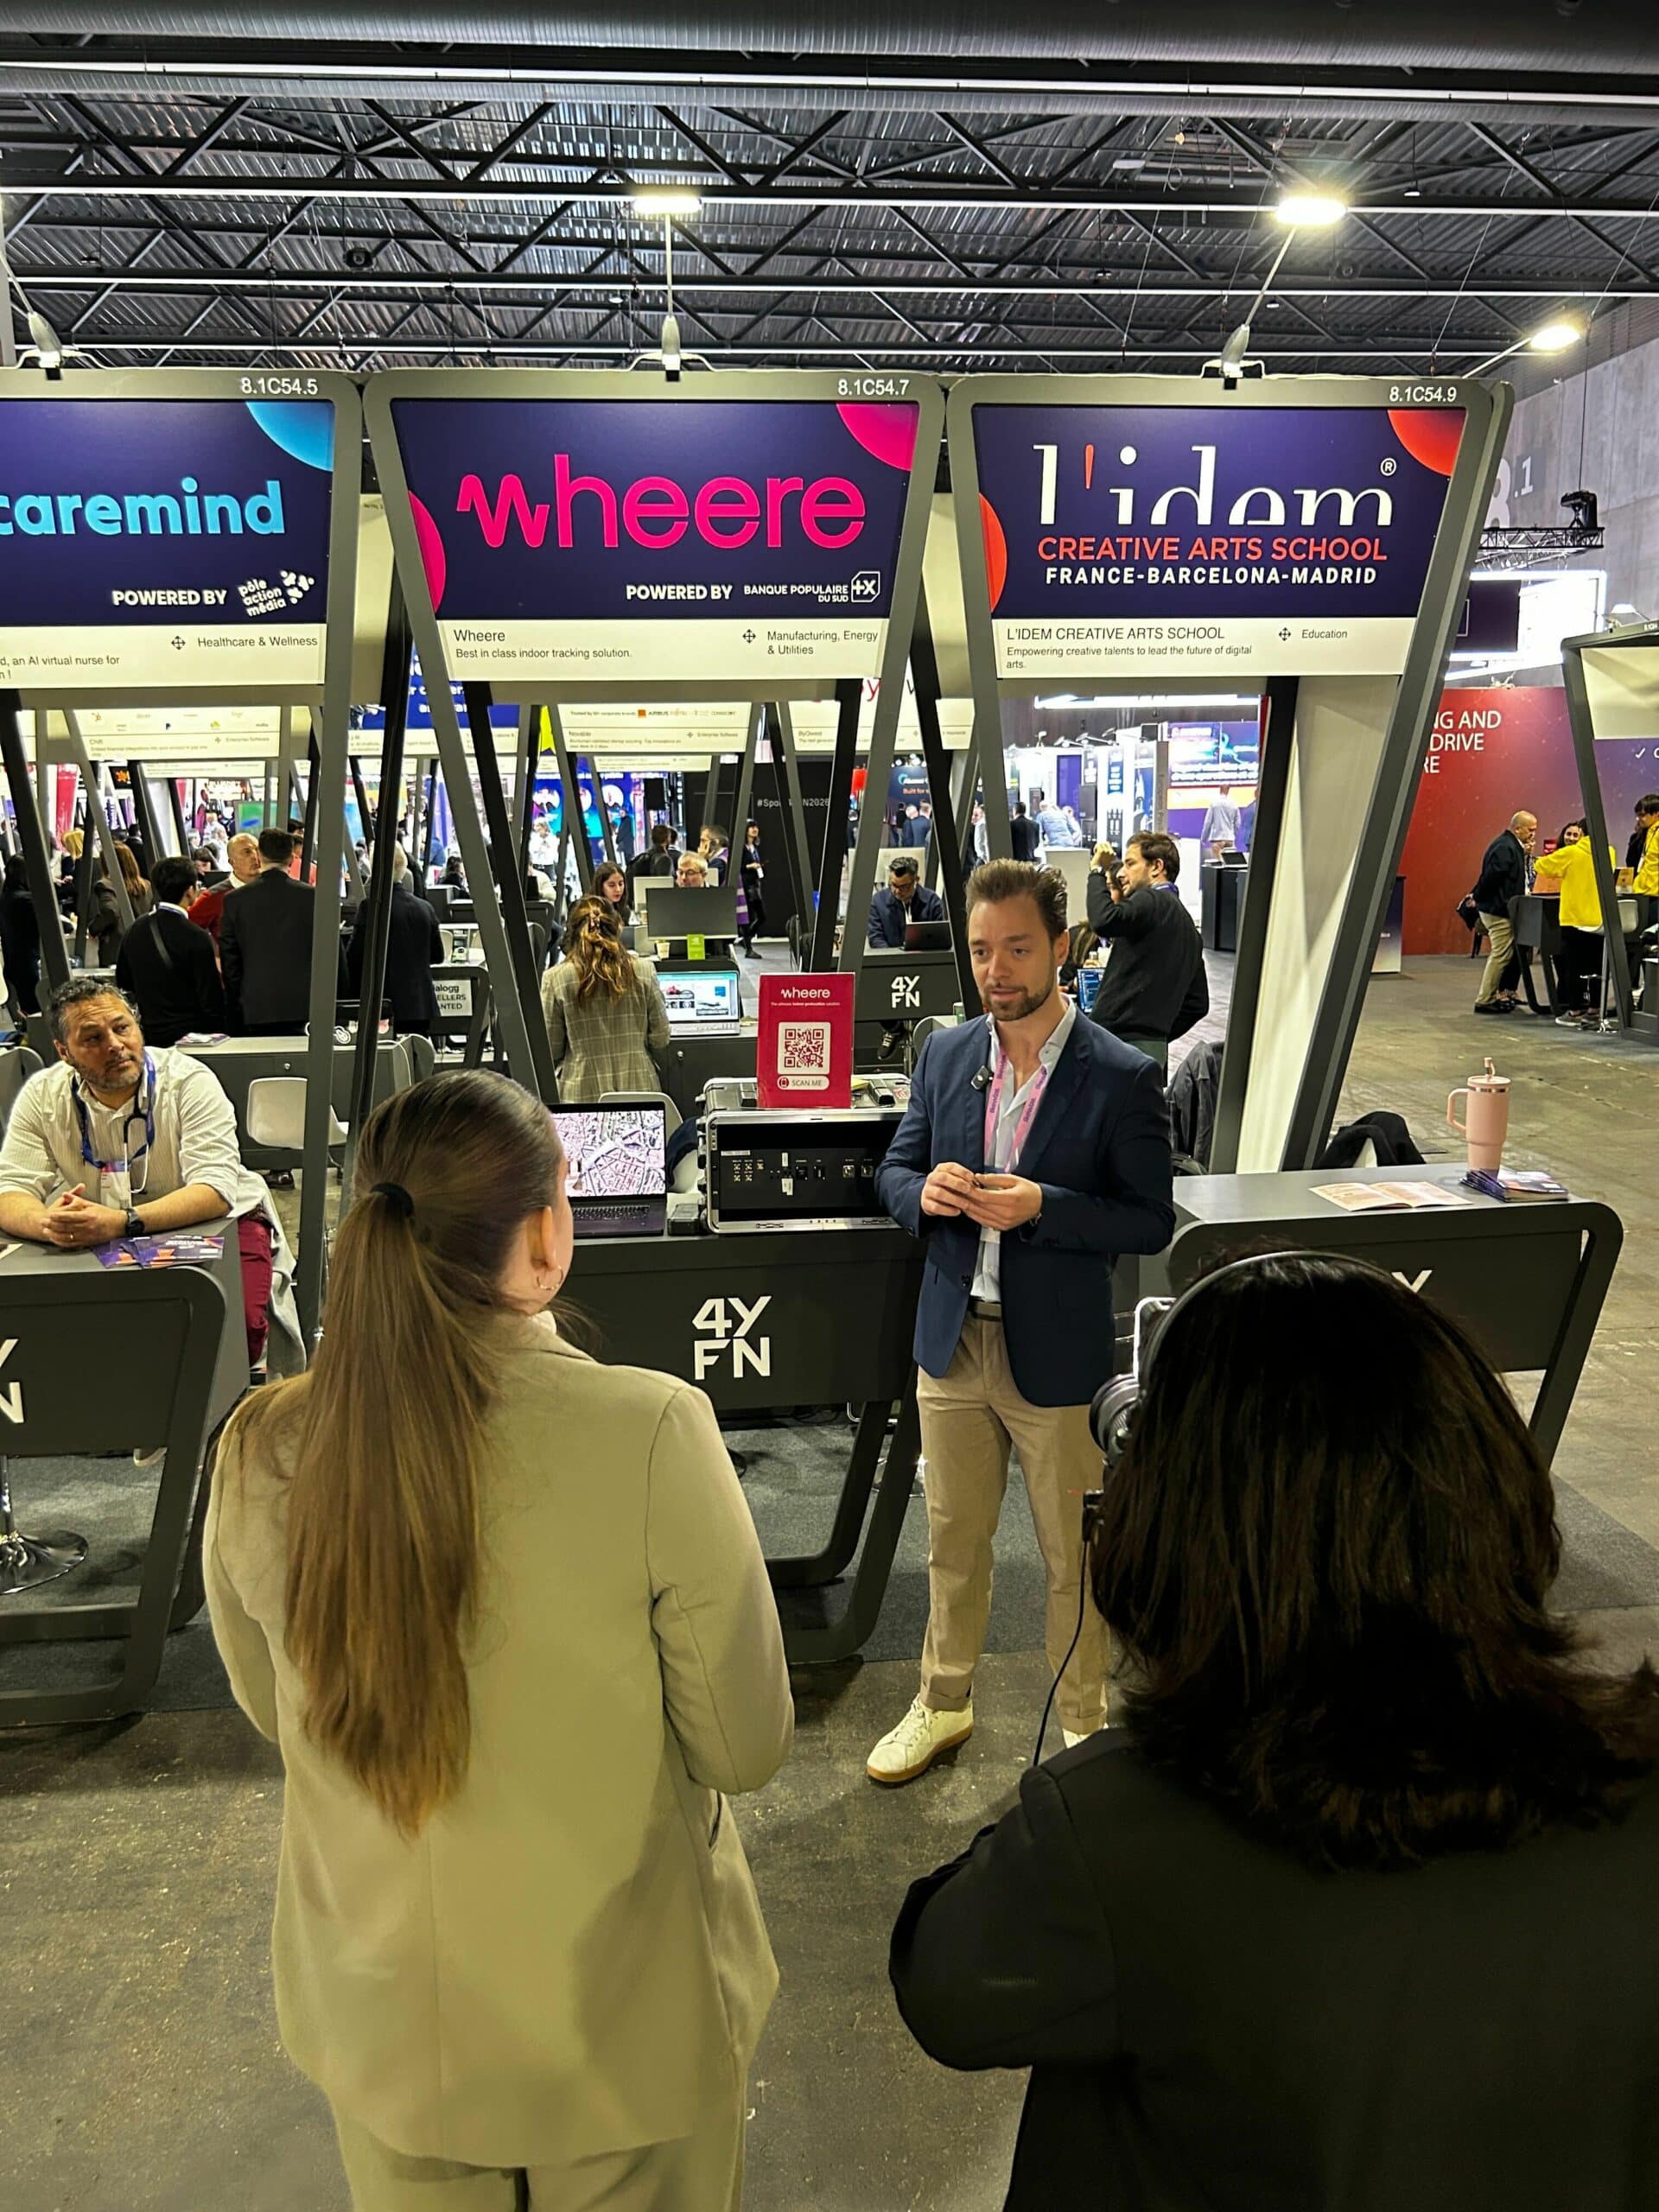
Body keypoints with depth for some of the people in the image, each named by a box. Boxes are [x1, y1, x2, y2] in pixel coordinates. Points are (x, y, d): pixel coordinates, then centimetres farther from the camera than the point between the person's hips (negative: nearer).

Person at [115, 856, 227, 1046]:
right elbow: (212, 1000, -16)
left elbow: (123, 983, 14)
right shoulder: (197, 939, -18)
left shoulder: (134, 931, 2)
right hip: (191, 1034, -6)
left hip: (150, 1034, 6)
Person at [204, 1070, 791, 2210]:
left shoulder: (263, 1452, -17)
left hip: (378, 2018, 3)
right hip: (621, 2027, -2)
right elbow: (746, 1748, -17)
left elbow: (276, 1707, 0)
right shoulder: (652, 1433, -29)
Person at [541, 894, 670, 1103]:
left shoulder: (555, 978, -4)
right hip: (640, 1090, 2)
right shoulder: (643, 970, 0)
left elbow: (551, 1049, 1)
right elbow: (660, 1039, 5)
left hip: (583, 1094, -2)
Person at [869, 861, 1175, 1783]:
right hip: (954, 1337, 4)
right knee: (954, 1540, 20)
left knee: (1074, 1558, 13)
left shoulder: (1122, 1077, -12)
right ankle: (944, 1705, 40)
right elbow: (895, 1168, 10)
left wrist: (1041, 1207, -25)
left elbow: (1152, 1222, -10)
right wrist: (925, 1190, -14)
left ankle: (1084, 1724, 35)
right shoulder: (946, 1054, 2)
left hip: (1058, 1352, -4)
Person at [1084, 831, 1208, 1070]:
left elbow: (1103, 920, -26)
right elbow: (1198, 1003, 23)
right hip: (1155, 1046, 10)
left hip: (1121, 1041, -10)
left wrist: (1097, 872, -10)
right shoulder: (1187, 925, 23)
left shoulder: (1152, 901, -7)